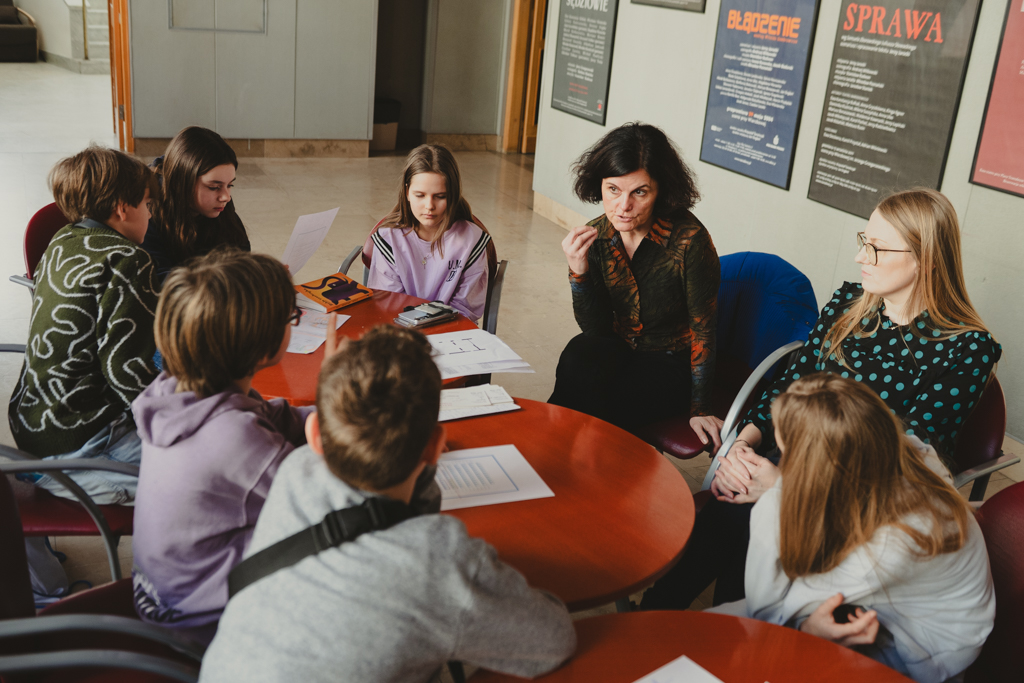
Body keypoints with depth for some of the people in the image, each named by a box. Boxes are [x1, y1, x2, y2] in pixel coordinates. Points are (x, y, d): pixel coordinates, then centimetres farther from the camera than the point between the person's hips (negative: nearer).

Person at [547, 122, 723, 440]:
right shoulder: (596, 235, -7)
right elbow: (596, 327, -6)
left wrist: (700, 409, -10)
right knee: (579, 353, -28)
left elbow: (704, 329, -13)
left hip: (672, 366, -4)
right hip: (621, 352, 4)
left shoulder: (689, 240, -22)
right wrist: (579, 273, -23)